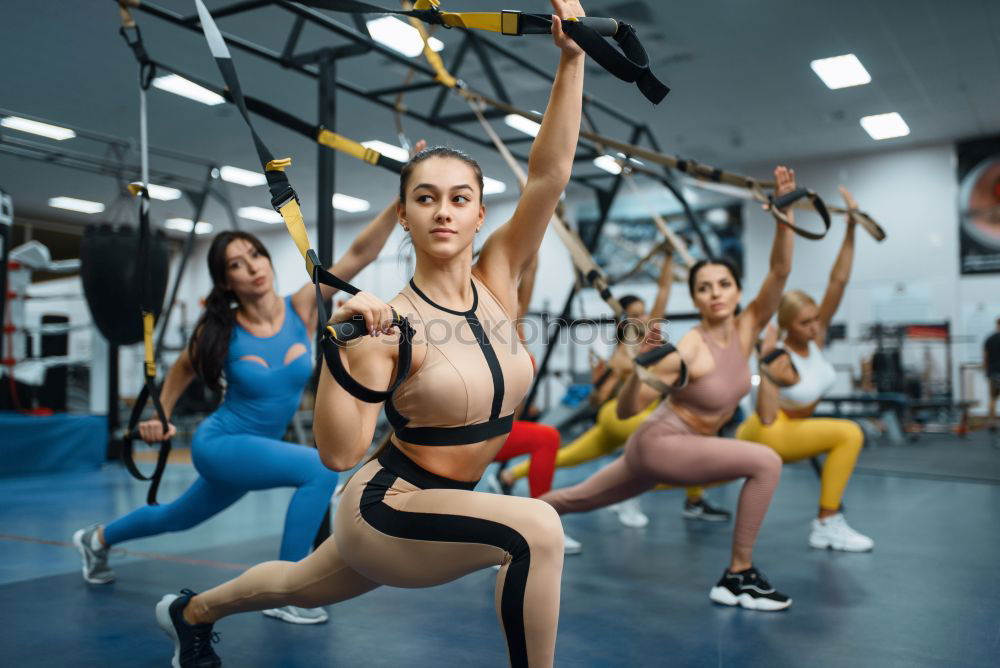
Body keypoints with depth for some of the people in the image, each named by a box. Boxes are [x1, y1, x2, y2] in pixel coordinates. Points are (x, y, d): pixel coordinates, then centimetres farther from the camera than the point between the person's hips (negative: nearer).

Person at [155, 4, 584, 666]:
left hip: (439, 510, 6)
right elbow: (339, 452, -26)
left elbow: (549, 176, -15)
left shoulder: (497, 282, -6)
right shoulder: (388, 325, -21)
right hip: (385, 508, -6)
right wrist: (337, 349, -38)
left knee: (299, 587, 29)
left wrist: (571, 61, -21)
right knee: (536, 527, -30)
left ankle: (191, 611, 58)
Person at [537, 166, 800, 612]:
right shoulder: (689, 350, -23)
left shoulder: (745, 331, -5)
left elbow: (779, 272, -15)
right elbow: (625, 411, -22)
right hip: (659, 444, -7)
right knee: (766, 463, -21)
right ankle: (737, 578, -10)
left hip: (688, 446, 7)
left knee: (580, 499, 20)